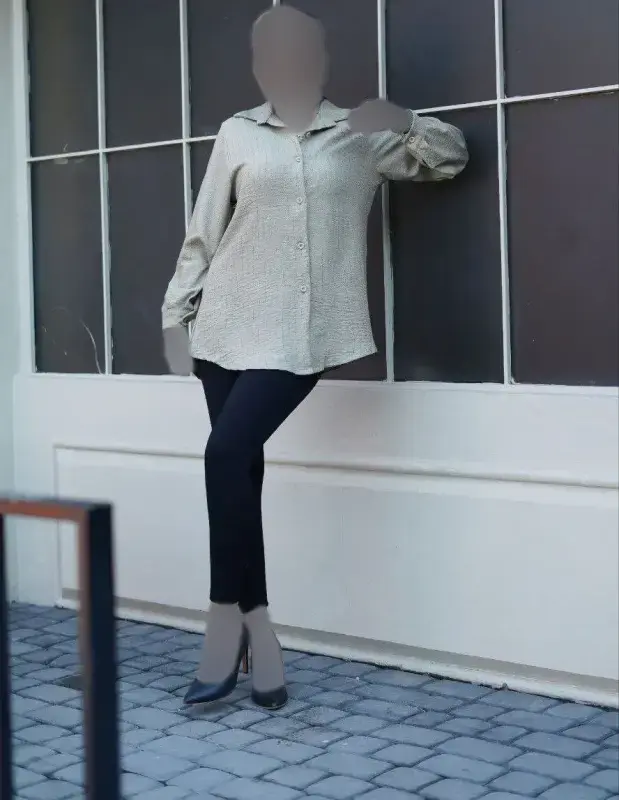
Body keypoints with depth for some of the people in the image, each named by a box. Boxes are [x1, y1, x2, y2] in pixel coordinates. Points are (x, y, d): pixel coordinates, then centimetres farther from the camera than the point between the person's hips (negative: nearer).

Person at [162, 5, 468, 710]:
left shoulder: (361, 135, 10)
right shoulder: (237, 135, 9)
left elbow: (451, 155, 18)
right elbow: (203, 233, 11)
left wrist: (403, 121, -1)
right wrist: (176, 316, 5)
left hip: (301, 335, -2)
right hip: (229, 327, 2)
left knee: (227, 454, -19)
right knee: (240, 467, 1)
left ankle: (227, 616, -5)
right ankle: (259, 636, 11)